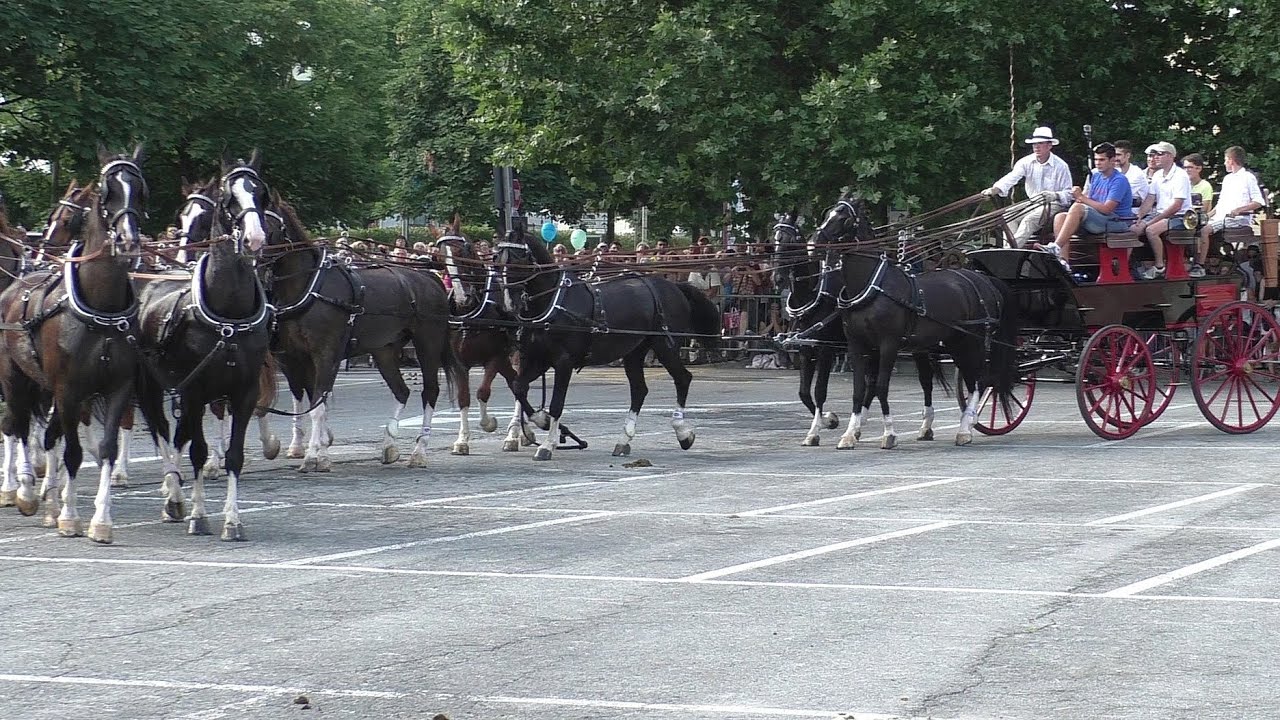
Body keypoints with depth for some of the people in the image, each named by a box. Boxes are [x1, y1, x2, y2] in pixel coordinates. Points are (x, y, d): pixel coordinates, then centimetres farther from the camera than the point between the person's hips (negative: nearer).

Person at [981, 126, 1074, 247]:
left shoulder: (1061, 166, -7)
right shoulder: (1026, 162, 2)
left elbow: (1068, 193, -6)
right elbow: (1011, 177, -15)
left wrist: (1055, 195, -30)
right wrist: (994, 190, -34)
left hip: (1052, 205, -6)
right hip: (1032, 204, 6)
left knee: (1029, 220, -31)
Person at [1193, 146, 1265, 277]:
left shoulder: (1248, 177, -1)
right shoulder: (1227, 178, 25)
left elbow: (1259, 202, -9)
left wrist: (1239, 209, -21)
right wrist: (1208, 216, 10)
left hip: (1240, 218, -8)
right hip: (1221, 216, 8)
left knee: (1204, 230, -27)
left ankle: (1200, 267, -29)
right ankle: (1196, 261, -19)